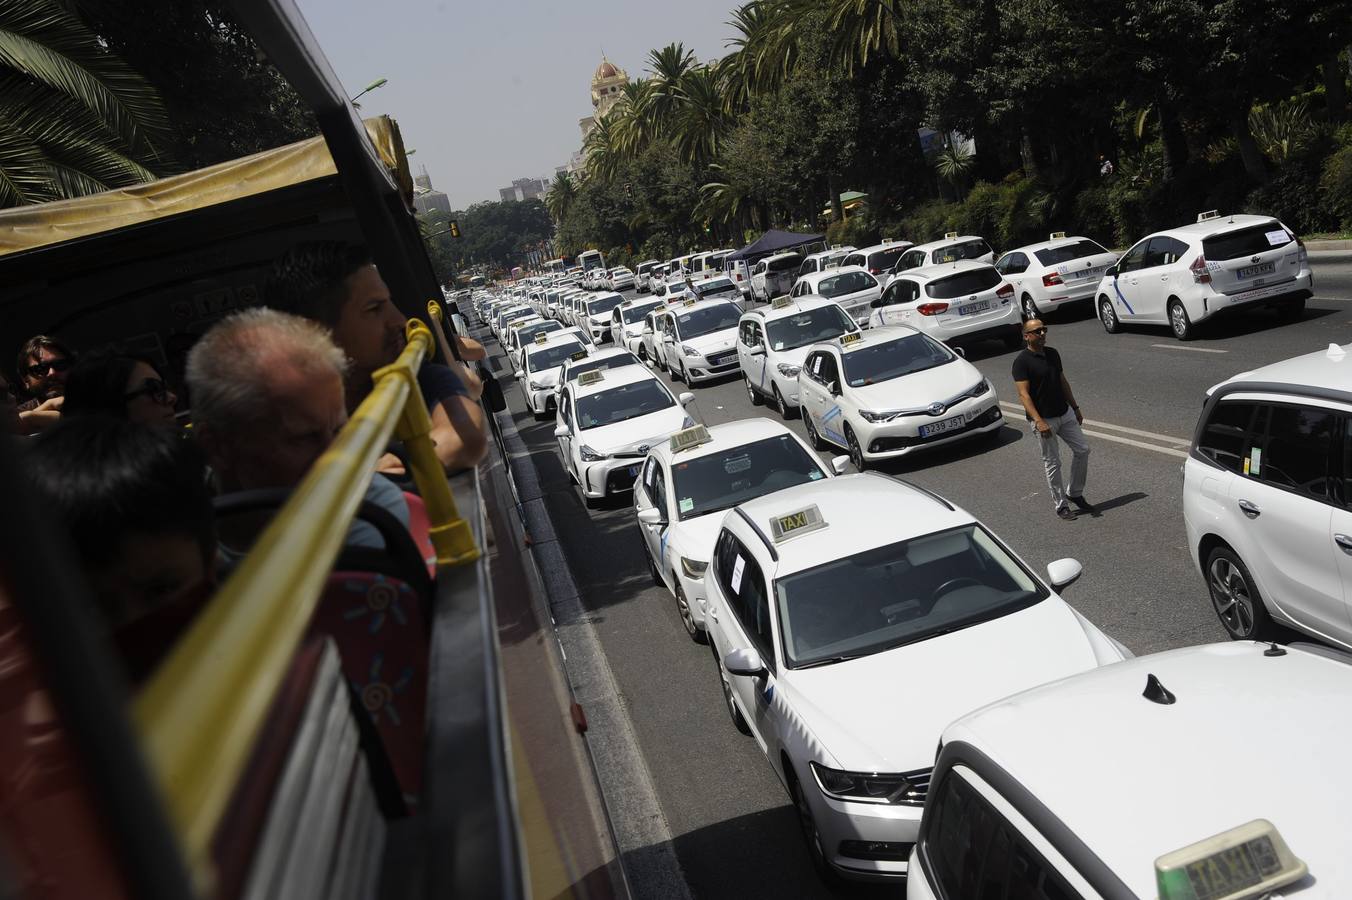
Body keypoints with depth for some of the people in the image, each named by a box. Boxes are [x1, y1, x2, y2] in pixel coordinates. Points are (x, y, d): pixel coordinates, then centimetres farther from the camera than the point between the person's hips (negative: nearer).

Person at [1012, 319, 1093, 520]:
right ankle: (1061, 505, 14)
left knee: (1082, 449, 8)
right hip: (1044, 420, -7)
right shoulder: (1022, 361, -16)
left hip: (1065, 413, 7)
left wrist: (1075, 408, 17)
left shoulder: (1053, 354, 6)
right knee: (1052, 464, 2)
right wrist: (1038, 421, -29)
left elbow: (1063, 382, 16)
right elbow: (1023, 394, -21)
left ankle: (1075, 493, 24)